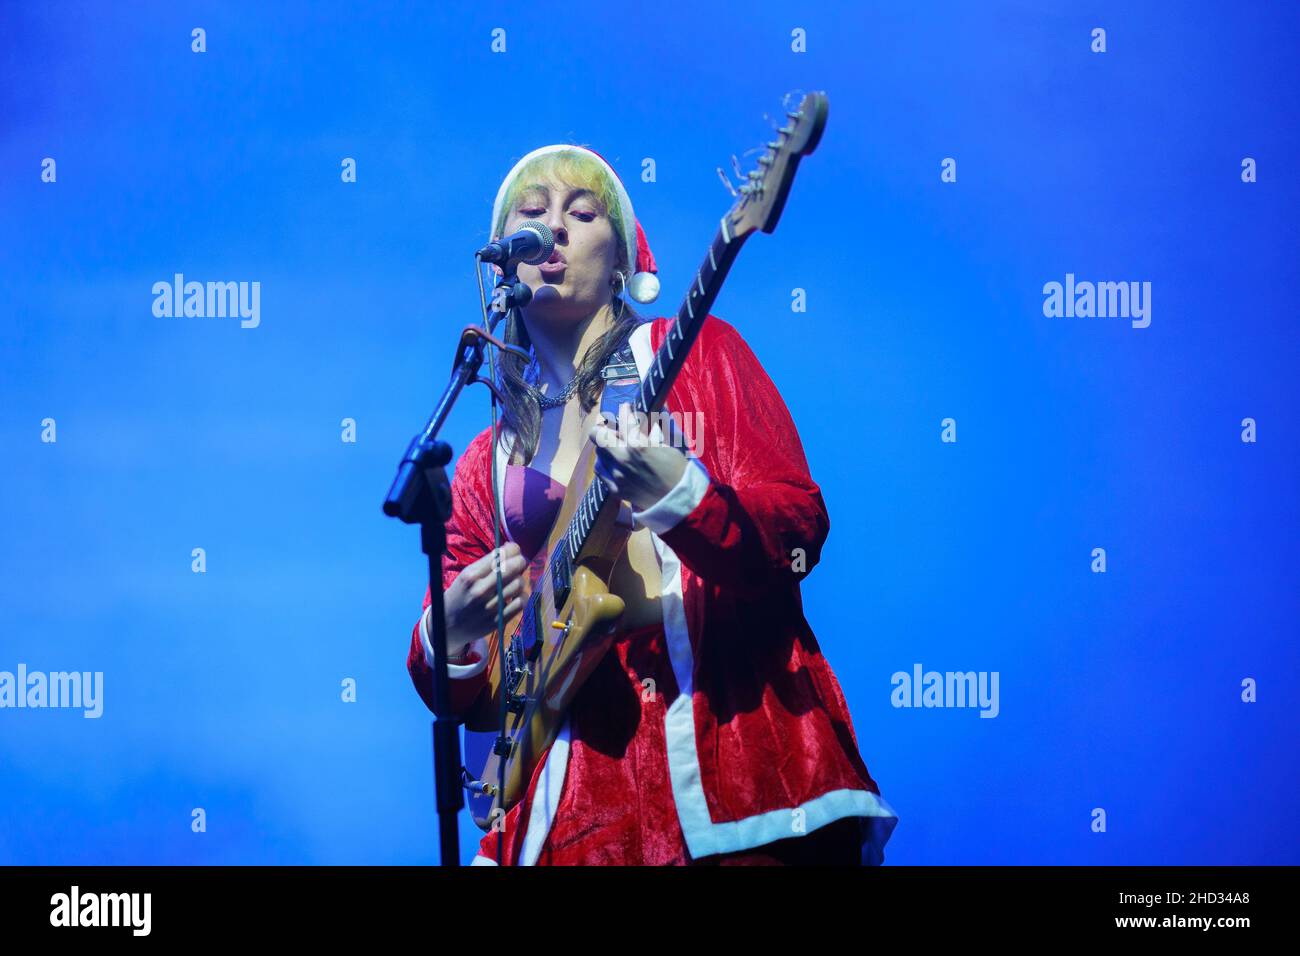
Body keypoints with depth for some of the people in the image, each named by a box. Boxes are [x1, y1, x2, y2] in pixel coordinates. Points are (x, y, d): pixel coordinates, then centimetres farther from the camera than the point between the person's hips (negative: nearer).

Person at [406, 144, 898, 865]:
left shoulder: (698, 350, 7)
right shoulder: (488, 460, 16)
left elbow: (801, 531, -5)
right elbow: (466, 693, 17)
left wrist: (677, 495, -22)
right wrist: (450, 639, -5)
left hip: (736, 726, -2)